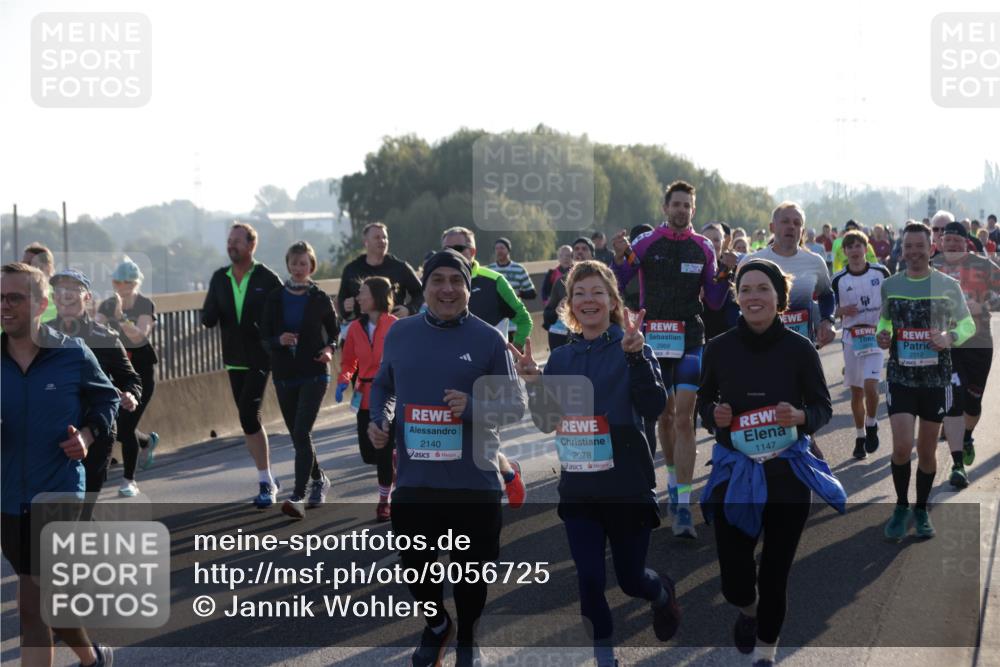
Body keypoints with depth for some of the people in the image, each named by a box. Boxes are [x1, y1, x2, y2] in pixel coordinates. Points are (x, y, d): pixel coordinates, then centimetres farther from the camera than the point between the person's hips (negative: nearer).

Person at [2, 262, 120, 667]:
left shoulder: (73, 355, -7)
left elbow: (106, 399, 8)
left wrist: (86, 436, -10)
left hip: (58, 493, -4)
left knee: (33, 604, -8)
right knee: (46, 601, 16)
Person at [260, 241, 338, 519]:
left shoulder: (320, 299, 0)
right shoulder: (275, 298, 4)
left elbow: (334, 331, 10)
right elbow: (264, 337, 5)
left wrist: (330, 349, -10)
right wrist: (279, 340, -16)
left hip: (314, 374, -4)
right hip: (284, 375, 4)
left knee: (301, 433, -16)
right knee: (297, 435, 12)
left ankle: (299, 496, -19)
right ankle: (319, 479, 36)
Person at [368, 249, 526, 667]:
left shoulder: (488, 339, -5)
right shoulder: (400, 333, 5)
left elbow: (516, 406, -4)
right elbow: (383, 386, 20)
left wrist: (473, 406, -21)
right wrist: (378, 420, 1)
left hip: (473, 480, -2)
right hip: (413, 479, 3)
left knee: (470, 569, 11)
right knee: (414, 563, 13)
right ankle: (436, 627, 43)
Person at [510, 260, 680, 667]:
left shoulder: (631, 348, -6)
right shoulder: (560, 358, 6)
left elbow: (654, 408, -19)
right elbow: (546, 423, 7)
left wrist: (636, 355, -30)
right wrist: (534, 384, -10)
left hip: (627, 485, -3)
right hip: (578, 488, 3)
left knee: (630, 578, 8)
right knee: (588, 579, 1)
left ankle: (663, 593, 43)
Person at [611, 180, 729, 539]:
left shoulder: (703, 247, 4)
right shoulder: (646, 243, 1)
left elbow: (713, 303, 8)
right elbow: (616, 287, -2)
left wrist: (723, 277, -9)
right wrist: (620, 258, -18)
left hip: (690, 339, -1)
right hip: (654, 337, 1)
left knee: (684, 418, -11)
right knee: (664, 416, 13)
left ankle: (683, 507, -14)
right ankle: (673, 476, 38)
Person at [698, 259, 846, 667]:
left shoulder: (799, 350, -9)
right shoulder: (719, 348, -5)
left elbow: (824, 408, 0)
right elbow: (705, 399, 10)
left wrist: (801, 416, -21)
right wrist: (714, 414, -12)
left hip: (787, 472, -1)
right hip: (733, 472, 1)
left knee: (775, 572, 6)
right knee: (733, 577, 1)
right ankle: (748, 609, 39)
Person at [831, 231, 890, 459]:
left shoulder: (880, 272, 0)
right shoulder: (839, 280, 1)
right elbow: (832, 311, 9)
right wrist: (842, 311, -13)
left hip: (876, 336, -2)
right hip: (851, 338, 2)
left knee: (870, 384, -17)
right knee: (856, 390, 8)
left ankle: (871, 426, 7)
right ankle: (860, 437, 20)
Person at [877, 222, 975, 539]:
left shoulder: (948, 285, -4)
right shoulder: (889, 285, 2)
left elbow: (968, 324, 2)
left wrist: (950, 338, -18)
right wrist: (882, 334, -5)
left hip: (937, 379, 0)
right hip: (900, 378, 0)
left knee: (927, 449, 9)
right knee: (902, 447, -10)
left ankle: (921, 510, 27)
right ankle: (901, 507, 13)